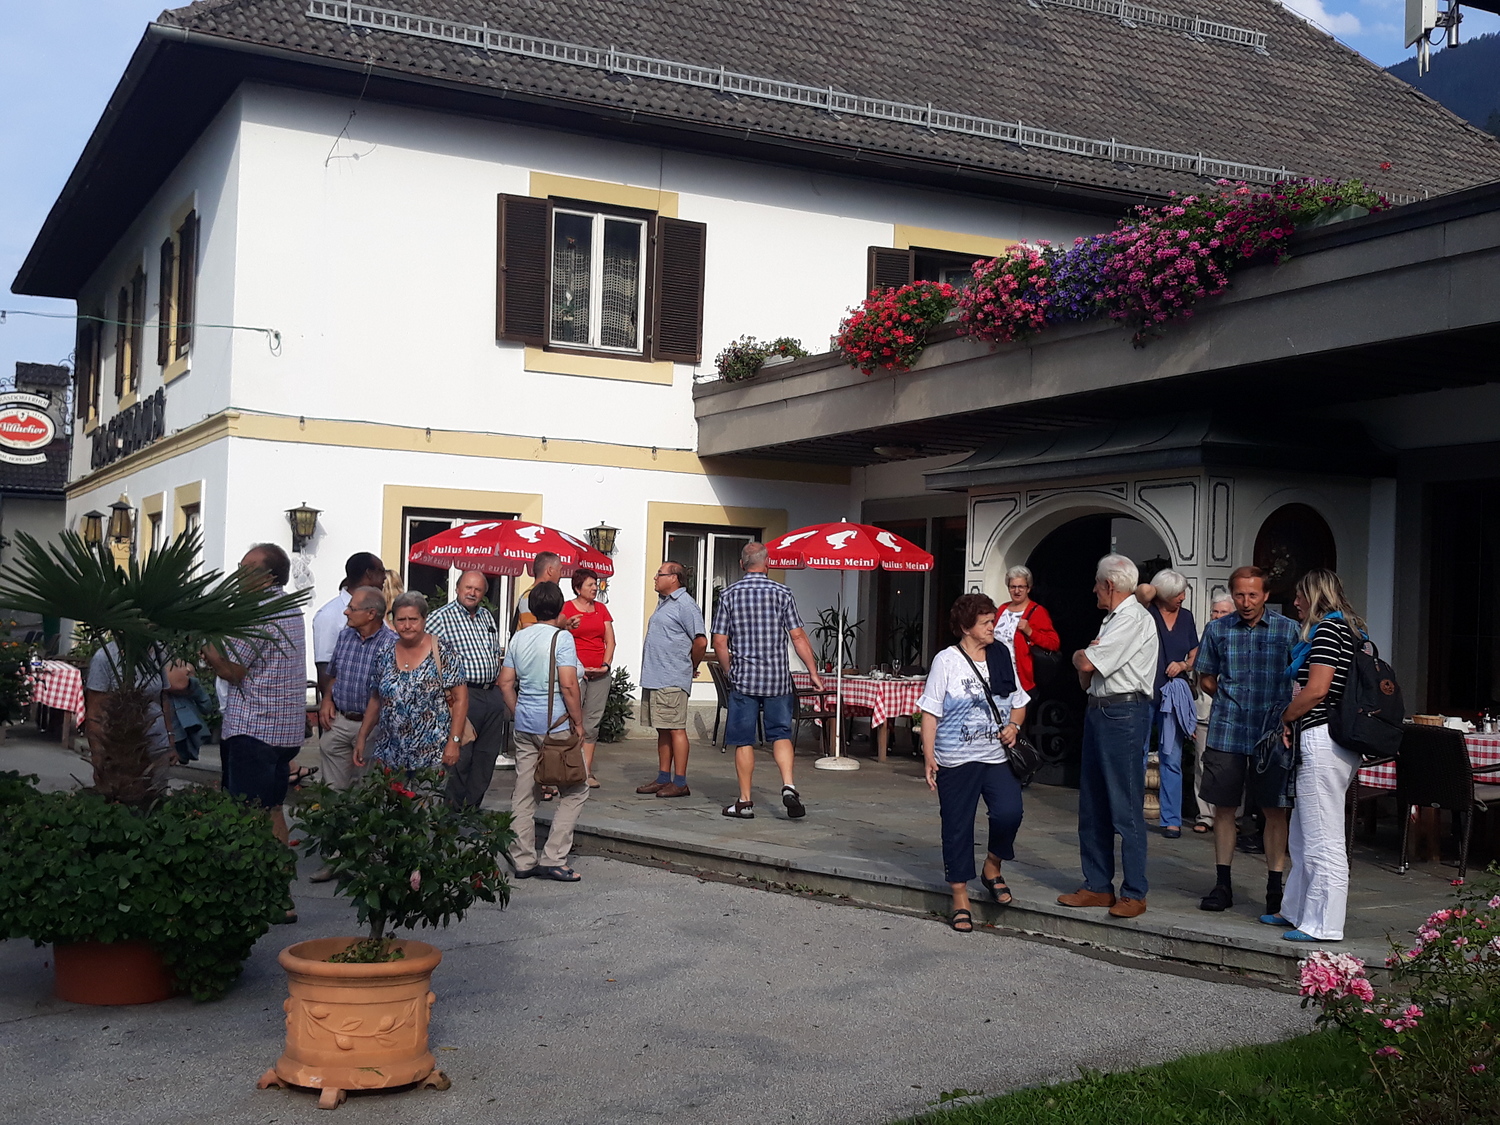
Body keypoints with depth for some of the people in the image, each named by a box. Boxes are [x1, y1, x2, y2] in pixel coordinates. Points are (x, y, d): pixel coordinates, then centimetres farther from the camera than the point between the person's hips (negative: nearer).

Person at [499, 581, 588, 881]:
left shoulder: (519, 638, 9)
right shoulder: (561, 637, -10)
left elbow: (506, 683, 11)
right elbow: (568, 685, -17)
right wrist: (578, 722, -9)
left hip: (524, 726, 7)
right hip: (556, 726, -7)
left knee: (524, 794, 10)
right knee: (575, 791, 4)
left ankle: (523, 861, 15)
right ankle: (553, 859, -1)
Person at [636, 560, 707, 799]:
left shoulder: (685, 605, -12)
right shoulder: (664, 603, 19)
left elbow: (701, 641, -18)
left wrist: (692, 667, -4)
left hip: (672, 681, -10)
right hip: (654, 678, 10)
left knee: (676, 729, -7)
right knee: (663, 730, 12)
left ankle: (680, 783, -4)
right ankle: (663, 779, 18)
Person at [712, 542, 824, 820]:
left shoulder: (729, 595, 0)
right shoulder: (782, 593, -1)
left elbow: (720, 643, -1)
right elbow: (798, 637, -3)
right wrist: (814, 672, 3)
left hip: (743, 679, 0)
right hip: (778, 677, 0)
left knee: (744, 740, 6)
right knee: (781, 734, 10)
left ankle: (745, 802, 9)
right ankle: (788, 786, -9)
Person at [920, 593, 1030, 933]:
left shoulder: (1002, 657, 10)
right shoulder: (946, 661, -2)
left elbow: (1019, 703, 21)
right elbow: (930, 713, -2)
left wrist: (1013, 726, 0)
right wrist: (929, 758, -9)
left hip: (998, 757, 3)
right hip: (957, 761, -3)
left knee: (1009, 812, -18)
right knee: (958, 828, 3)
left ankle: (993, 868, 10)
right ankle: (960, 901, 15)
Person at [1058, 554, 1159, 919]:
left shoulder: (1134, 619, -12)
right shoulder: (1112, 620, 18)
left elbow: (1086, 664, -19)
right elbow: (1086, 679, 17)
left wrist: (1079, 656, 3)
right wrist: (1085, 661, -5)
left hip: (1124, 713, -10)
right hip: (1099, 711, 10)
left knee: (1125, 807, -6)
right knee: (1092, 805, 13)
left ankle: (1134, 893, 1)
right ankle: (1097, 886, 21)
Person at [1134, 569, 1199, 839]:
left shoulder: (1186, 617, 10)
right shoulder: (1148, 612, -4)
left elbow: (1195, 657, 15)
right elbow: (1144, 590, -26)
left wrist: (1182, 665, -4)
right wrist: (1148, 592, -7)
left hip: (1174, 695, 3)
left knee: (1171, 759, 3)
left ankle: (1171, 819, 7)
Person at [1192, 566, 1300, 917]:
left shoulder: (1288, 630, 2)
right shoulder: (1217, 630, 7)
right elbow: (1206, 679, 16)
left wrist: (1285, 716, -1)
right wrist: (1234, 700, 6)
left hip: (1272, 732, -2)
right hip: (1227, 732, 2)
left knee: (1275, 809, 2)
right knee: (1224, 808, 5)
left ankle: (1275, 888, 10)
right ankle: (1222, 884, 15)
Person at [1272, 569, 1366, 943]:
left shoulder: (1327, 629, -12)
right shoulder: (1350, 632, 18)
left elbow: (1316, 690, -19)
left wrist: (1286, 719, -3)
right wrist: (1294, 722, 12)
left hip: (1322, 740, -11)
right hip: (1332, 740, 11)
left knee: (1322, 839, -6)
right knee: (1302, 835, 19)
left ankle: (1323, 925, -2)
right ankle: (1296, 909, 29)